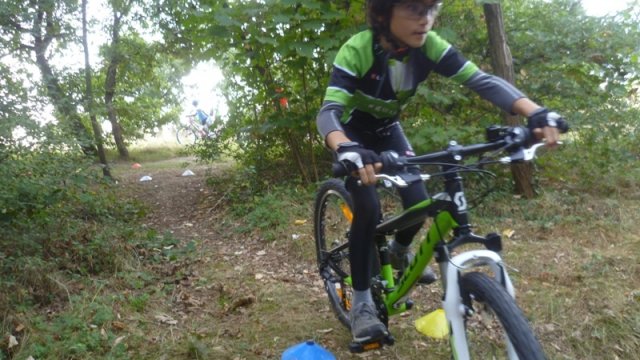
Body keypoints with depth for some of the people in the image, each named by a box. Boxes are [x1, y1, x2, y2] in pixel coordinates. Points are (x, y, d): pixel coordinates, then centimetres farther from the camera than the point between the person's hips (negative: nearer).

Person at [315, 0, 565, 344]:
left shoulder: (427, 45, -22)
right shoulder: (357, 50, -33)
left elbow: (482, 80, -28)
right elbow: (328, 112, -42)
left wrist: (537, 113, -44)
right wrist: (347, 150, -65)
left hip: (388, 130, 4)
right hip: (354, 133, -4)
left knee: (419, 203, -6)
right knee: (368, 209, -21)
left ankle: (399, 252, 29)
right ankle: (361, 302, -3)